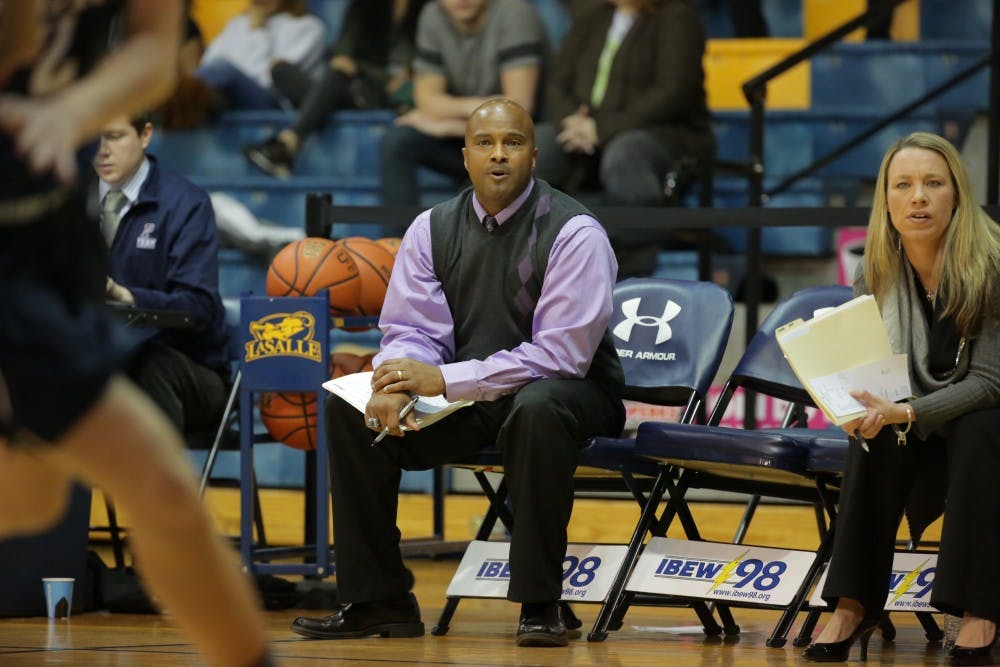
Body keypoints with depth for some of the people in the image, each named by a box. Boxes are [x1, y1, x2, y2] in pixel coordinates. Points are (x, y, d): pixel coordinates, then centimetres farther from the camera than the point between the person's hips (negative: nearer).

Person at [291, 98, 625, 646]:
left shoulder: (573, 233, -15)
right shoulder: (432, 229, 2)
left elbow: (561, 354, -22)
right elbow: (410, 330, 0)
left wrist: (446, 380, -28)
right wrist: (398, 386, -26)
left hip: (567, 392, -5)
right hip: (463, 399, 5)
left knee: (537, 409, -40)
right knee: (349, 408, -13)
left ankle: (539, 603, -29)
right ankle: (377, 599, -6)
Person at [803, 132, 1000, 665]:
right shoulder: (878, 274, -6)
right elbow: (860, 365, -4)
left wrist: (906, 413, -38)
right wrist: (861, 405, -28)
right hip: (917, 440, 3)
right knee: (872, 438, -28)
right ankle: (854, 606, -27)